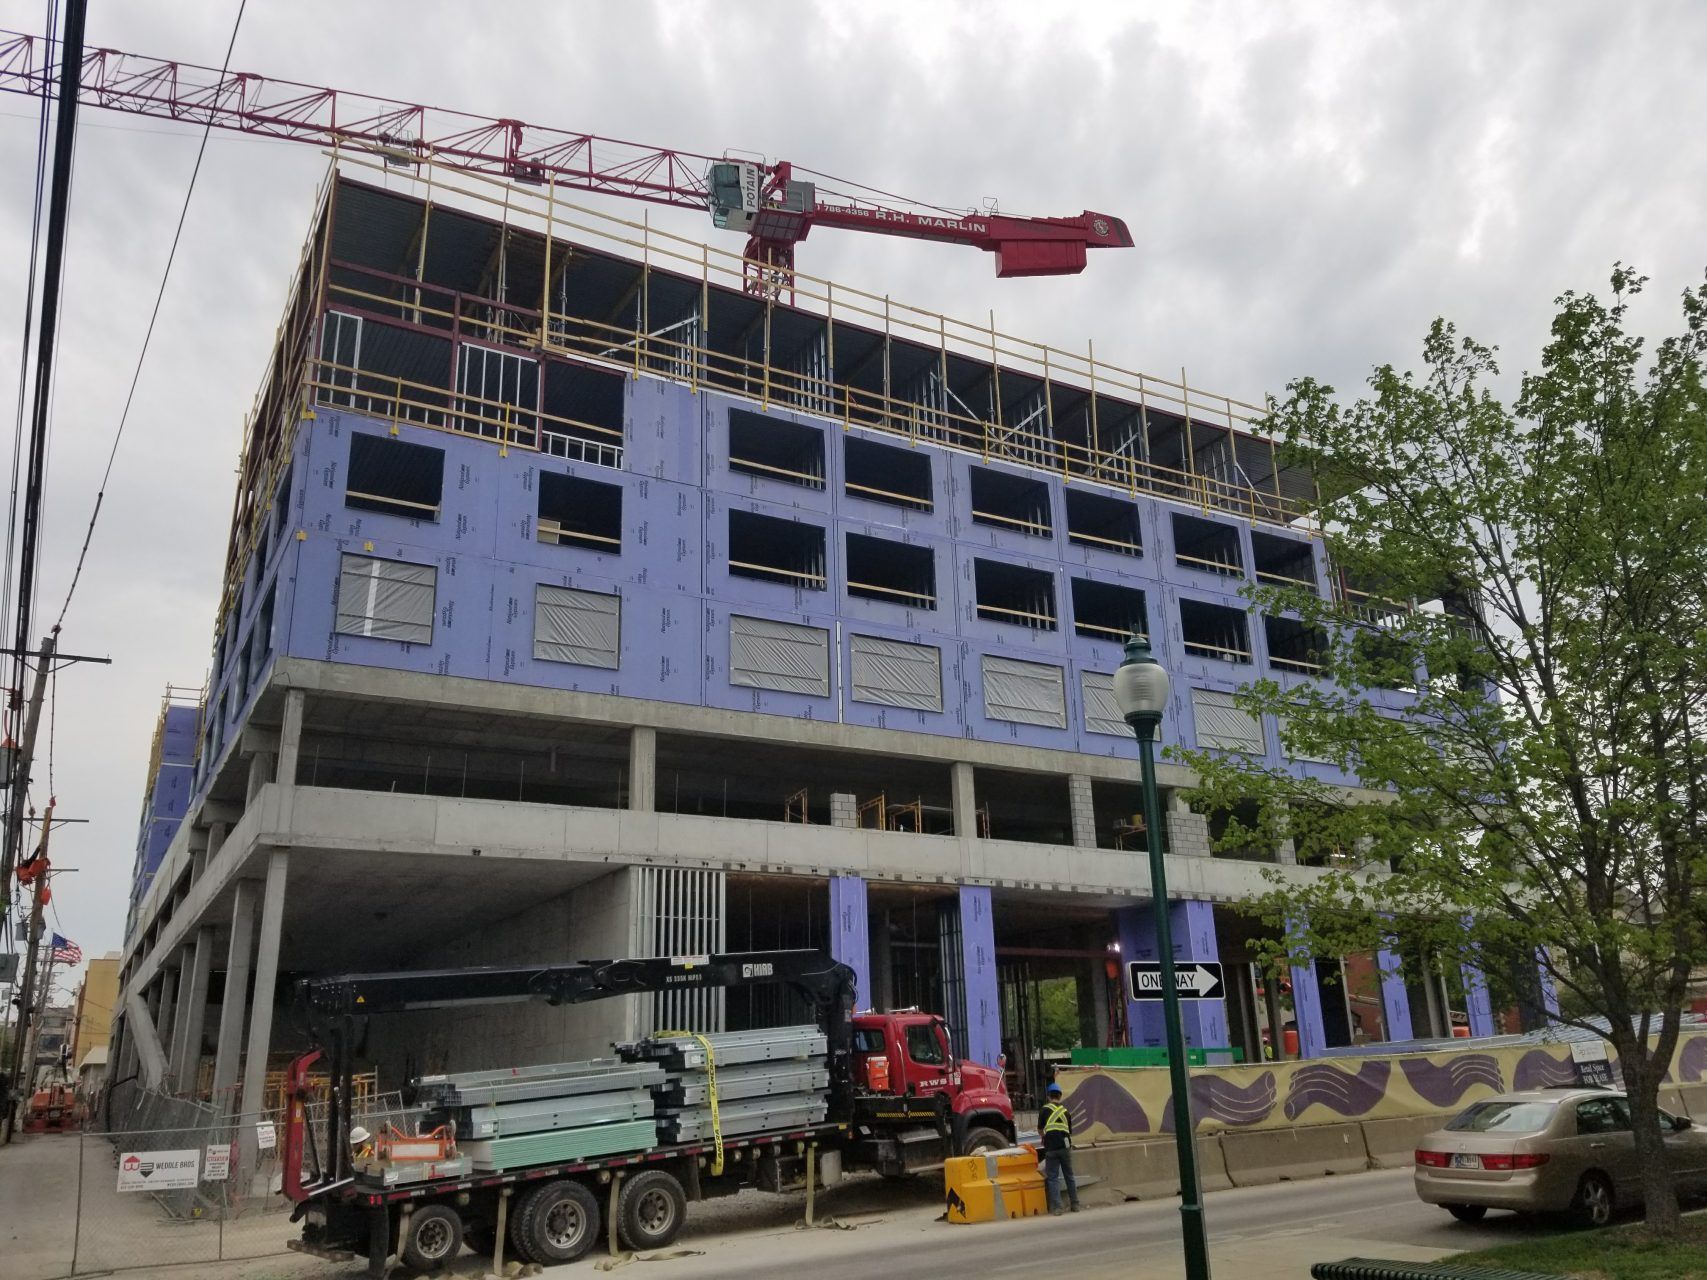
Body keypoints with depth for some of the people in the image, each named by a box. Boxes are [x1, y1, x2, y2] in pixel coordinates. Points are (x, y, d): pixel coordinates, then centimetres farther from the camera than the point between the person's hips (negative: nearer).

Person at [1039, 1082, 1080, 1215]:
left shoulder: (1046, 1109, 2)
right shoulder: (1065, 1111, 12)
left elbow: (1040, 1128, 10)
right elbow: (1070, 1131, 18)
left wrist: (1043, 1138, 30)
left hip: (1051, 1148, -3)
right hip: (1065, 1146, 3)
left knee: (1053, 1178, 1)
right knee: (1069, 1176, 15)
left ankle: (1056, 1208, -5)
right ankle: (1075, 1205, 20)